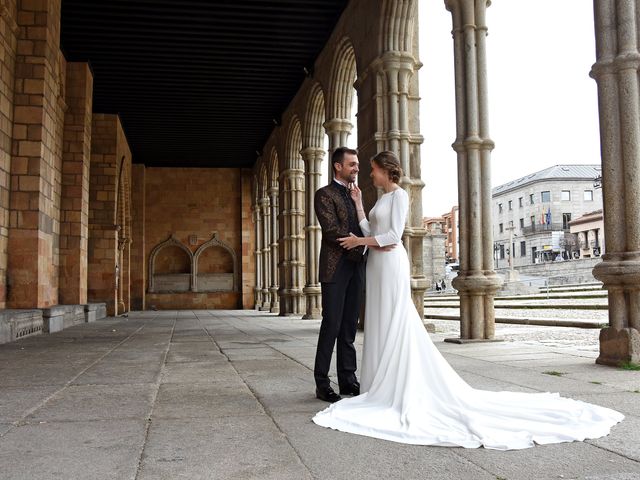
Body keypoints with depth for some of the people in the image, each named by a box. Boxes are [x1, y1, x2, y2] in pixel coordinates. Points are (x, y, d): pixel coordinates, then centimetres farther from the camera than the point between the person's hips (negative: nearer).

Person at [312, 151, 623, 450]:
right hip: (376, 265, 9)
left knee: (394, 325, -7)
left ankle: (401, 390, -1)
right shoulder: (382, 198, 19)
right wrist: (358, 204, 10)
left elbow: (393, 235, -16)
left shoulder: (399, 195, -7)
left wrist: (360, 241, -11)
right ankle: (385, 386, 15)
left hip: (391, 263, -9)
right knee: (381, 325, 9)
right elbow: (369, 232, 10)